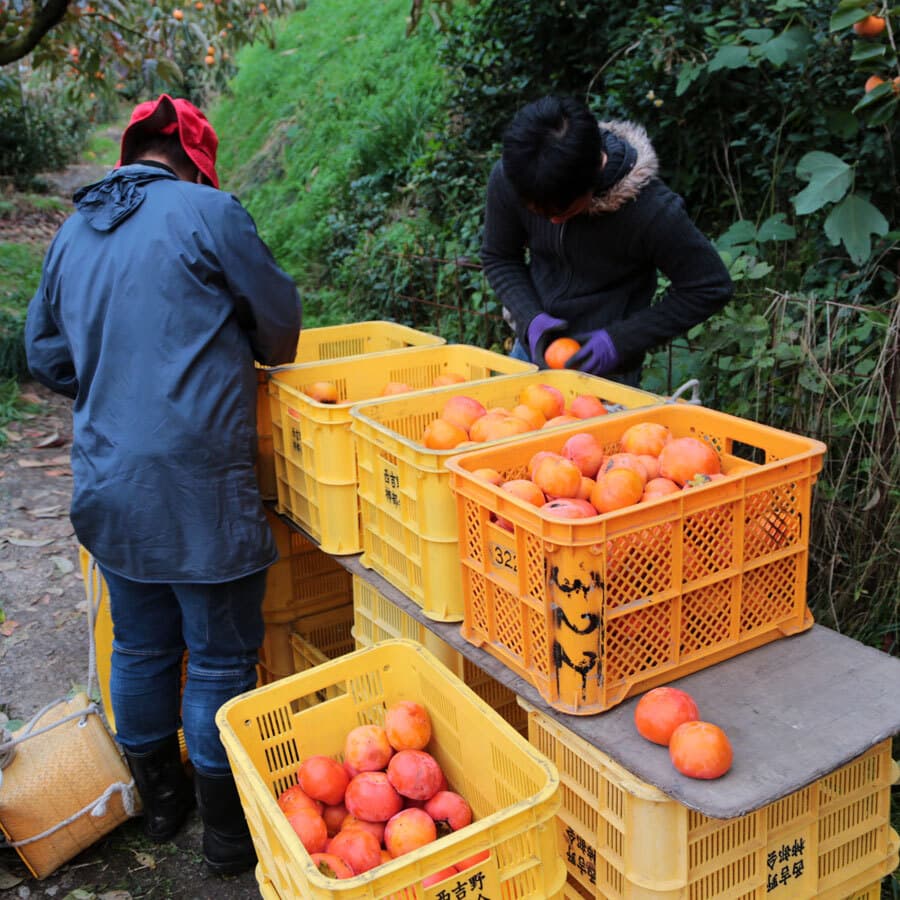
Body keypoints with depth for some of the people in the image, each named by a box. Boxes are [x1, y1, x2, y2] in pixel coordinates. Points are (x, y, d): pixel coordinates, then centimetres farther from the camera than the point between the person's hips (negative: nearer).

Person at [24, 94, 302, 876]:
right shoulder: (207, 212, -10)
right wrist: (261, 358, 18)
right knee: (220, 659, 6)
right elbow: (279, 320, -2)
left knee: (141, 648, 20)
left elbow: (46, 354, 16)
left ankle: (160, 798, 38)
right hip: (198, 488, -7)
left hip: (107, 484, 7)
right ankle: (230, 830, 21)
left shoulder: (72, 233, 10)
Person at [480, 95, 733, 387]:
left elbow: (711, 288, -14)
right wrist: (530, 318, -17)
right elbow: (499, 258, 1)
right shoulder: (507, 179, -17)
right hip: (530, 347, 4)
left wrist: (620, 340, -20)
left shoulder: (652, 211, -27)